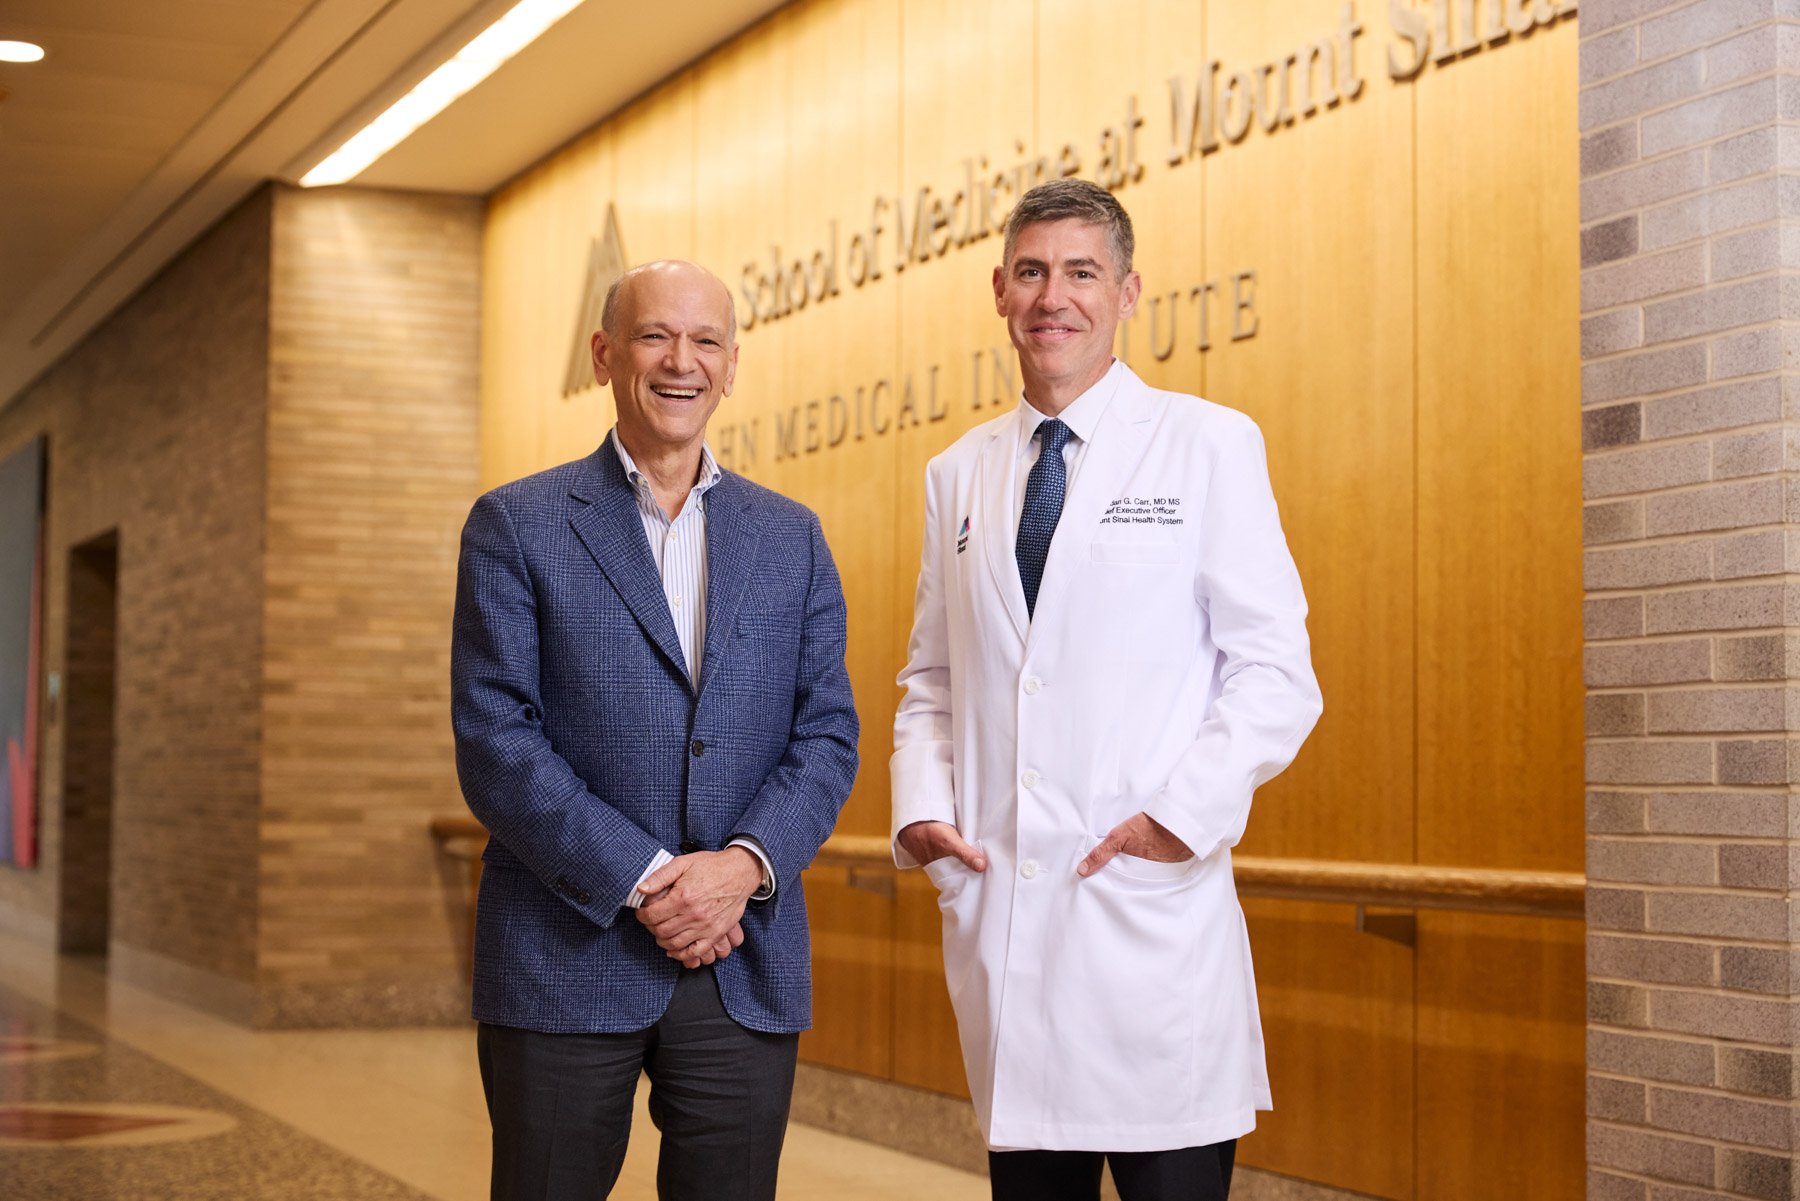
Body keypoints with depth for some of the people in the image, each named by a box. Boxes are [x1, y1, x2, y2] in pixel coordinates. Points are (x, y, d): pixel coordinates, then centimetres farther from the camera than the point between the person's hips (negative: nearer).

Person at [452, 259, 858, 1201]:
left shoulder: (791, 538, 12)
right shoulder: (515, 526, 2)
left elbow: (827, 735, 7)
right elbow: (493, 741, -6)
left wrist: (745, 864, -11)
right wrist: (642, 881, -14)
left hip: (747, 971, 3)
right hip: (565, 964, -2)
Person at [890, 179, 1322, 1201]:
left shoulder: (1209, 446, 1)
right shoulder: (959, 475, 15)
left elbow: (1276, 670, -3)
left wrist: (1184, 812, -14)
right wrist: (922, 803, 1)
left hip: (1151, 905, -4)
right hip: (997, 913, 4)